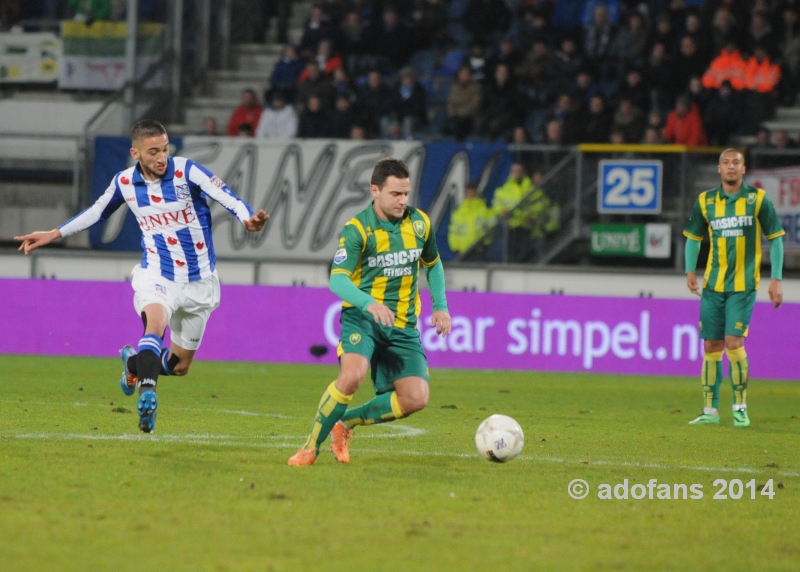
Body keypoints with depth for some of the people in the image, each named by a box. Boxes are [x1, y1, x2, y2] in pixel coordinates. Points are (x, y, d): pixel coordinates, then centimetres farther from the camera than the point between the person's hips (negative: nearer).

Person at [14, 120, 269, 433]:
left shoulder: (187, 172, -15)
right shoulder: (124, 183, -4)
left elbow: (228, 197, -26)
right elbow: (97, 211, 16)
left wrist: (248, 218, -48)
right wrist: (54, 234, 20)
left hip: (198, 281, 0)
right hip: (156, 276, 0)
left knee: (179, 365, 10)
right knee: (155, 322, -35)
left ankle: (134, 362, 40)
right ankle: (147, 395, -46)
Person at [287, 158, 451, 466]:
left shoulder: (420, 223, 3)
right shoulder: (357, 229, -12)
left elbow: (433, 264, 22)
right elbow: (338, 280, -20)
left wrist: (440, 306, 11)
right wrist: (370, 303, -38)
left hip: (403, 324, 5)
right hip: (362, 317, -5)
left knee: (415, 398, -9)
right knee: (352, 376, -31)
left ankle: (346, 422, 12)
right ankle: (311, 447, -14)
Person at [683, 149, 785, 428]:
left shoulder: (757, 199, -3)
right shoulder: (705, 201, 5)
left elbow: (775, 238, 2)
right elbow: (693, 237, 18)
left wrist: (776, 279, -3)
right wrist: (690, 271, 5)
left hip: (743, 285, -3)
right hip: (713, 284, 3)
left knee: (734, 343, -14)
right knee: (711, 347, 3)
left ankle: (740, 407, -1)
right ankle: (710, 410, 10)